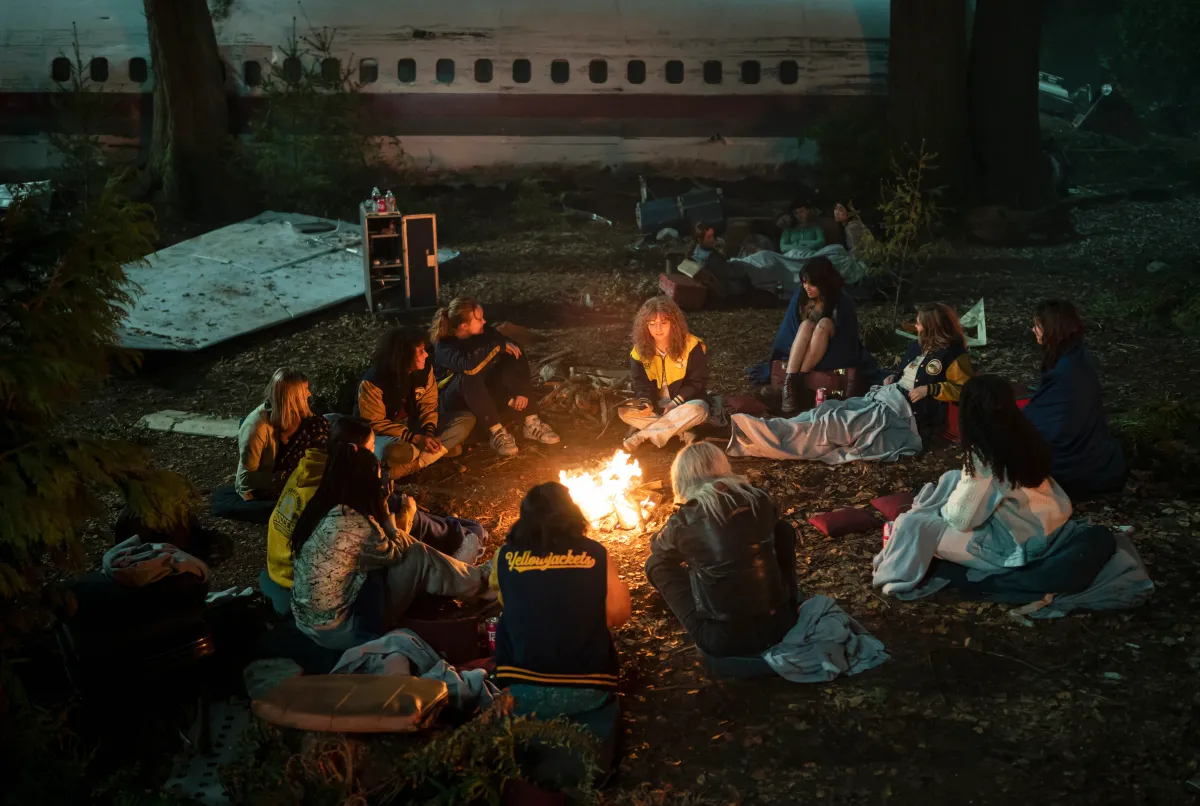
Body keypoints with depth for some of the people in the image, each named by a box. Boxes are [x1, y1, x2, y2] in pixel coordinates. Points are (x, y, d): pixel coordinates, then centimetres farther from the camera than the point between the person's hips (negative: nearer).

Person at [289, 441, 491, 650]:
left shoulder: (321, 510, -1)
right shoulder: (354, 525, -26)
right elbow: (395, 552, -5)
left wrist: (383, 510, 15)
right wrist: (407, 515, 9)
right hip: (337, 631, -8)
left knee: (407, 546, 12)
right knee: (416, 555, -6)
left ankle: (470, 578, 28)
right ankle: (478, 583, 16)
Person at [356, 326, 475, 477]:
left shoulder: (425, 368, -9)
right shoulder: (372, 383, -25)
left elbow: (428, 404, 0)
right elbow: (374, 424, -20)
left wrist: (429, 433, -21)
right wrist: (416, 439, -28)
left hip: (413, 426, 6)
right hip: (384, 434, -6)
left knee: (467, 419, -10)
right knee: (395, 451, -43)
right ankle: (445, 447, -14)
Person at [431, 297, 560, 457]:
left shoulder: (484, 331, -8)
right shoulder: (444, 346, -24)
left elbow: (515, 353, -8)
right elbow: (470, 366, -44)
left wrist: (522, 390, -20)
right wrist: (498, 345, -33)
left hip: (484, 392, 5)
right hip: (454, 399, -5)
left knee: (513, 364, -18)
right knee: (469, 378, -37)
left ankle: (532, 423, -21)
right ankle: (496, 432, -32)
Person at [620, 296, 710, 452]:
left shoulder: (691, 346, -17)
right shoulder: (639, 351, -7)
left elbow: (697, 381, -10)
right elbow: (641, 385, -3)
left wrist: (674, 404, -21)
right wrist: (646, 402, -26)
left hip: (683, 402, -2)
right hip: (656, 405, 2)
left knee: (697, 410, -38)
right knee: (624, 411, -24)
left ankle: (642, 435, -27)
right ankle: (680, 431, -23)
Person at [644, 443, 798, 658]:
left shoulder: (684, 522, -9)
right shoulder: (758, 500, -3)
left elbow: (657, 546, 16)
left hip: (723, 641, -2)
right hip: (782, 623, 3)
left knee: (656, 562, 14)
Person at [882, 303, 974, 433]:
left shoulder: (954, 355, -8)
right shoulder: (920, 344, 18)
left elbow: (963, 389, -14)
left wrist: (929, 390, -21)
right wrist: (894, 375, 11)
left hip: (920, 409, -9)